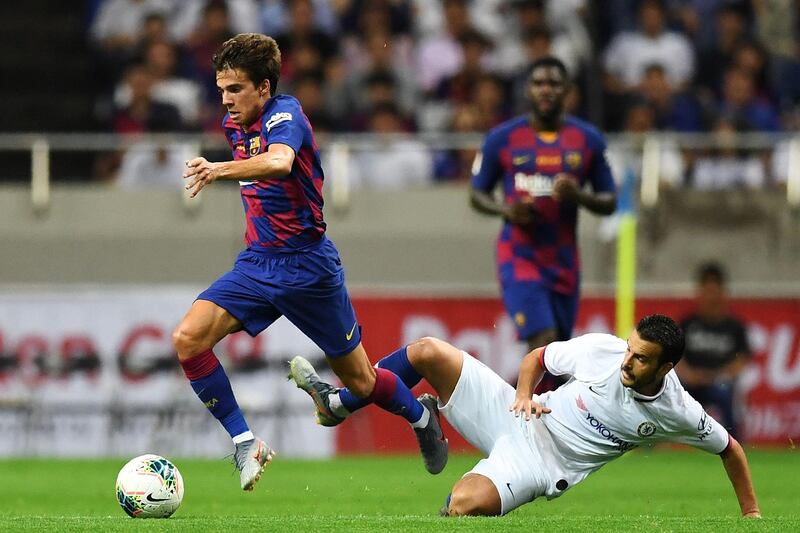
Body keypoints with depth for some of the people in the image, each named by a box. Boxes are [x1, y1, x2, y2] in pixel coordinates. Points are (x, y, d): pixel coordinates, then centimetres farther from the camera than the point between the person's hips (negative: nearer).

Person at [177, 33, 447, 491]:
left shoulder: (284, 115, -19)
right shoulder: (236, 123, 5)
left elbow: (279, 162, -44)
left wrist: (219, 170, -59)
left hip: (307, 264, -7)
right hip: (257, 261, 7)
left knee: (359, 380, 8)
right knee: (188, 338, -18)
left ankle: (421, 416, 39)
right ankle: (246, 444, -11)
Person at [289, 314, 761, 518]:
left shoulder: (677, 414, -14)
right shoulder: (601, 349, -9)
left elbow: (729, 448, 1)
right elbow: (538, 357, 7)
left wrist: (752, 514, 2)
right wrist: (525, 393, -12)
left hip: (542, 466, -3)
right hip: (518, 418, 3)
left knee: (464, 504, -33)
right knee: (427, 351, -14)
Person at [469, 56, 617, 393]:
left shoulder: (588, 140, 4)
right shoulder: (503, 138, 0)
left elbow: (609, 202, 8)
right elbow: (477, 194, 9)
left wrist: (578, 196, -14)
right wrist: (504, 210, -13)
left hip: (564, 260, 3)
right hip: (519, 256, -3)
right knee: (544, 341, -20)